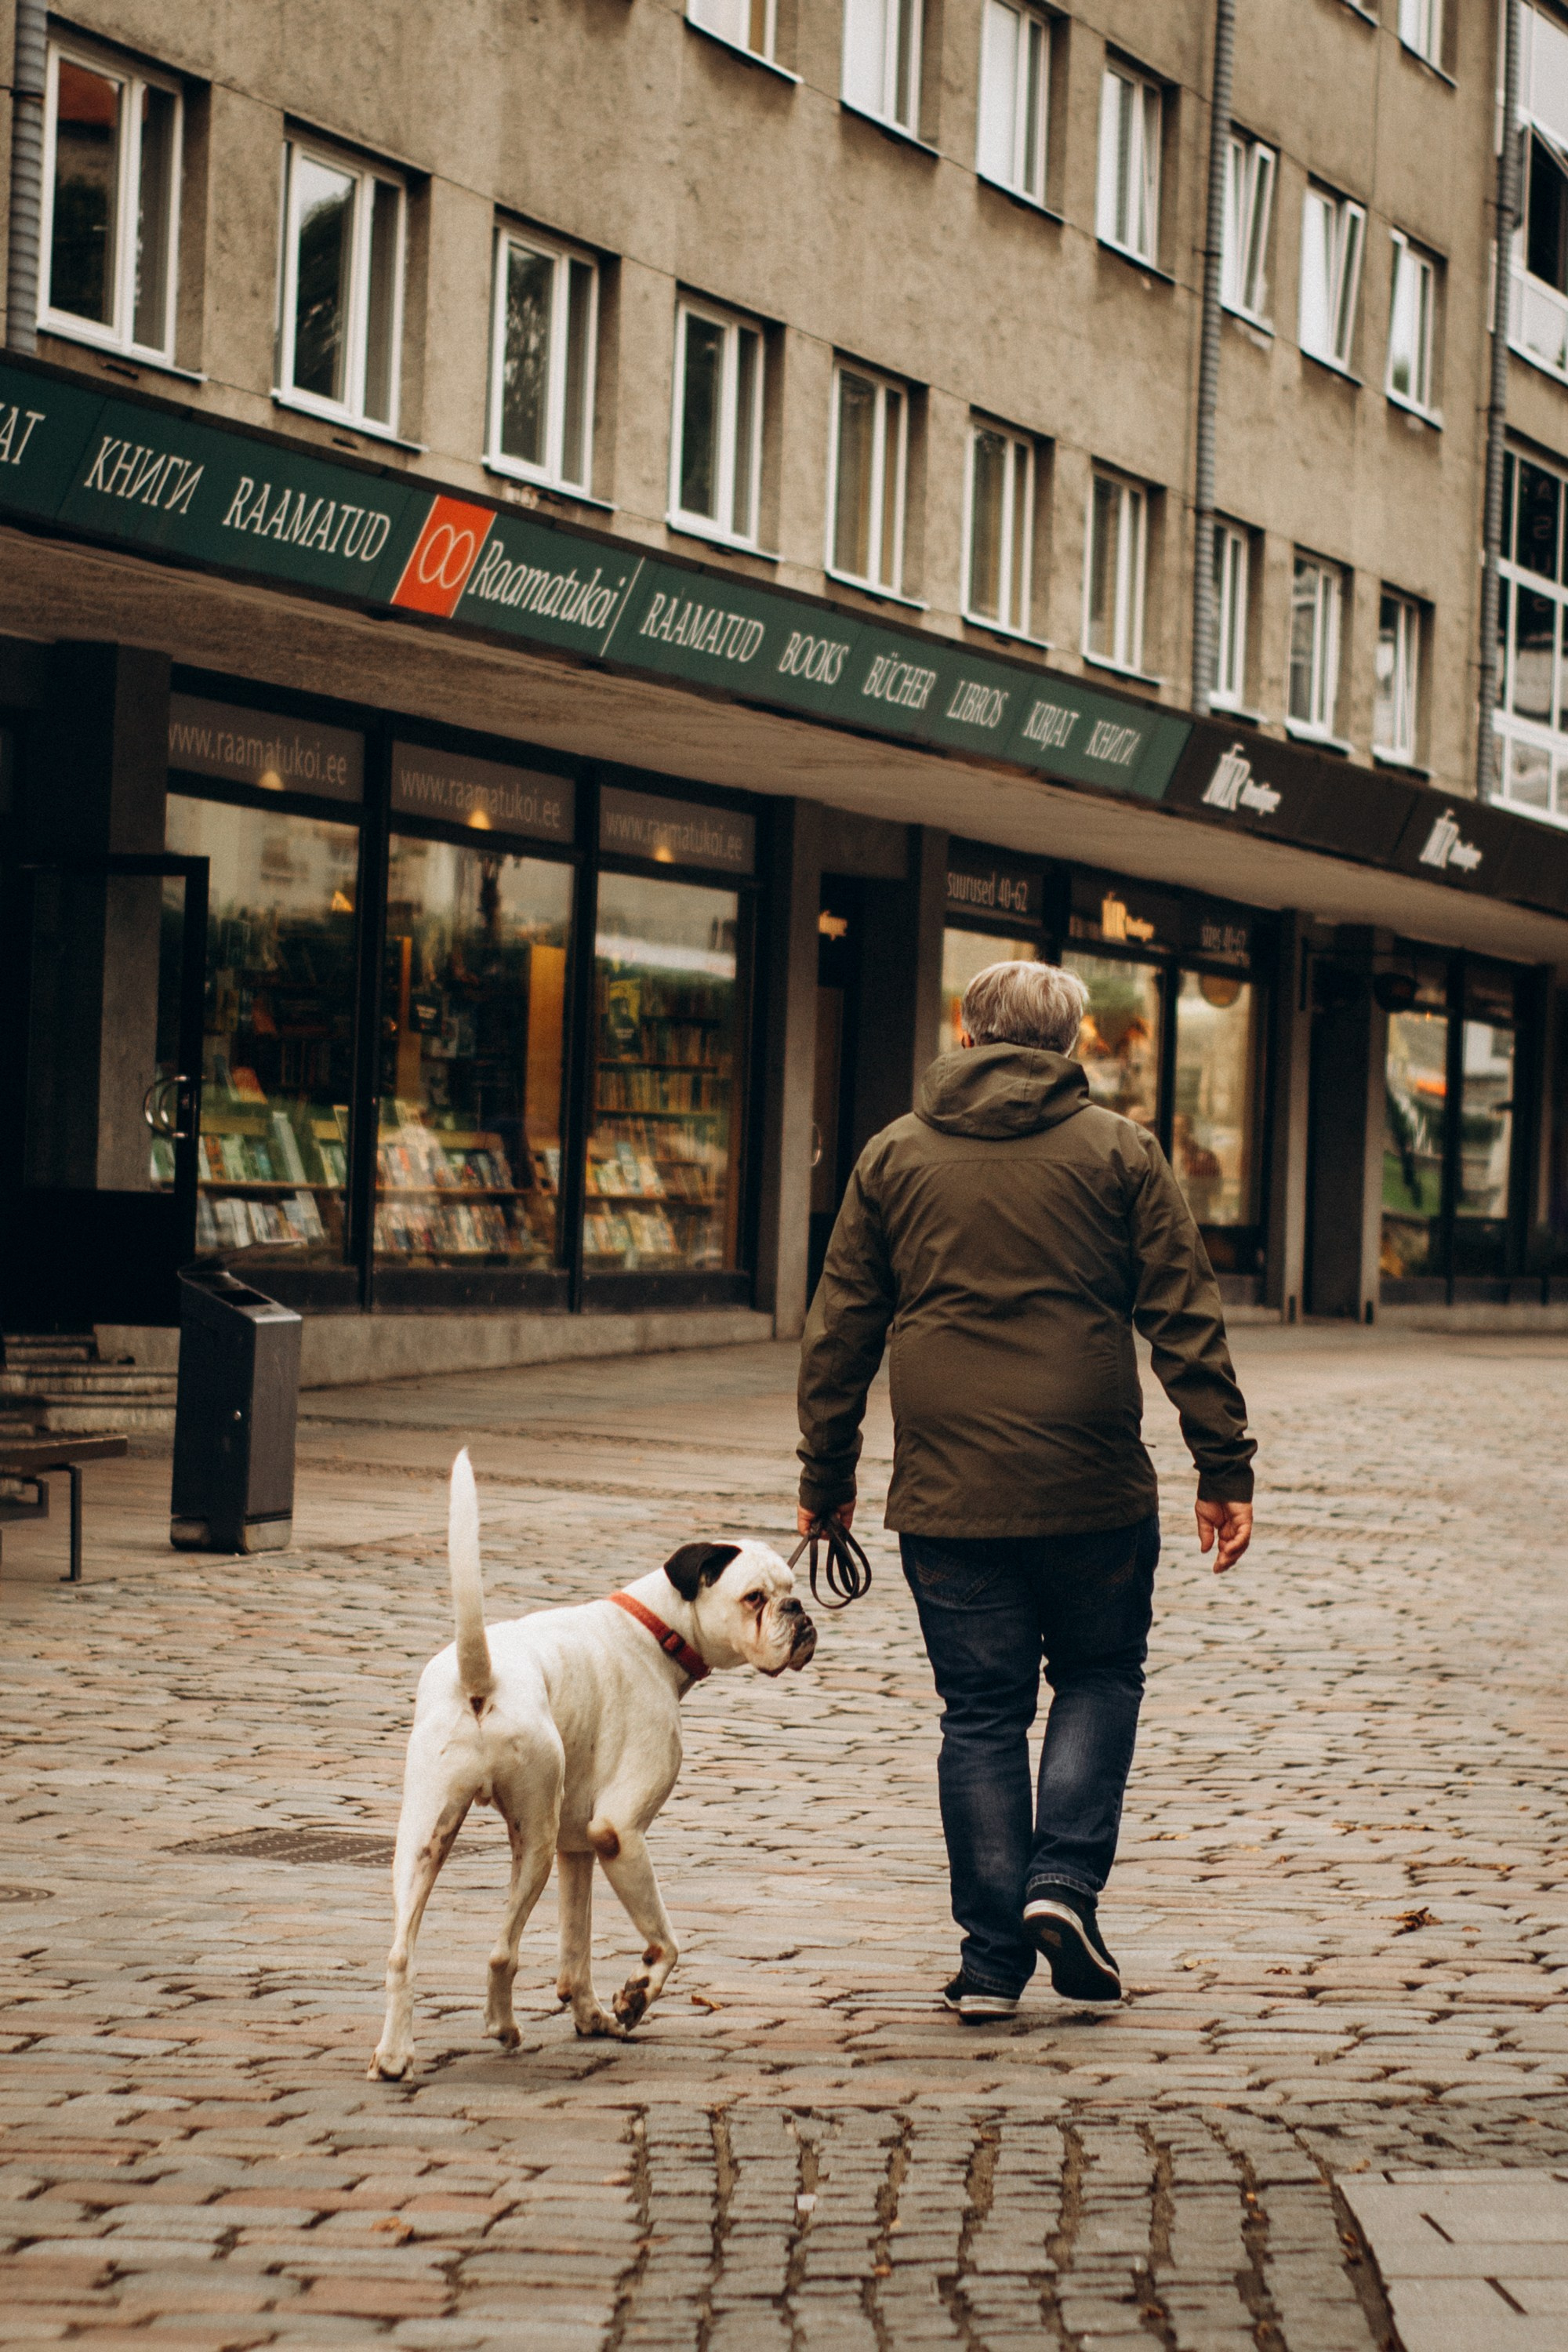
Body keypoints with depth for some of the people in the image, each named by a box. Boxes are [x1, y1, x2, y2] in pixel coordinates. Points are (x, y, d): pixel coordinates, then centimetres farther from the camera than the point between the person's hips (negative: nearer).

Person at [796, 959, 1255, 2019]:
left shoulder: (895, 1155, 6)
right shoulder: (1119, 1152, 1)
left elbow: (841, 1328, 8)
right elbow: (1187, 1318, -2)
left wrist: (827, 1476, 15)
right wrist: (1226, 1469, 1)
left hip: (947, 1494, 1)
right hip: (1093, 1489, -1)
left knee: (982, 1715, 7)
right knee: (1101, 1677, 17)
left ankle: (993, 1959, 6)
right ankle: (1066, 1881, -1)